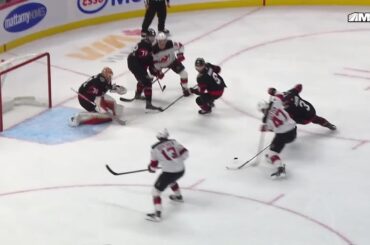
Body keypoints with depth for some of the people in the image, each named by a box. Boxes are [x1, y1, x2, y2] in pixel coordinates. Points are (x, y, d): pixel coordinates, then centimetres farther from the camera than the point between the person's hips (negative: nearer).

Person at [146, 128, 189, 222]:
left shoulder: (155, 148, -4)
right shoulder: (173, 142, 5)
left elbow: (153, 165, 2)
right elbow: (185, 153, 2)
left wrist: (151, 168, 25)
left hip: (169, 172, -6)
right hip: (181, 170, 6)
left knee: (156, 190, 4)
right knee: (171, 179, 39)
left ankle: (157, 214, -7)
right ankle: (178, 196, 58)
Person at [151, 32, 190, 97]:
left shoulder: (171, 44, -31)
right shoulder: (154, 49, -33)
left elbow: (180, 46, -11)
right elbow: (154, 61, -22)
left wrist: (180, 54, -23)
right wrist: (158, 71, -25)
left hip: (172, 61, 1)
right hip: (159, 64, 0)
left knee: (184, 73, -10)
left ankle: (185, 88, 17)